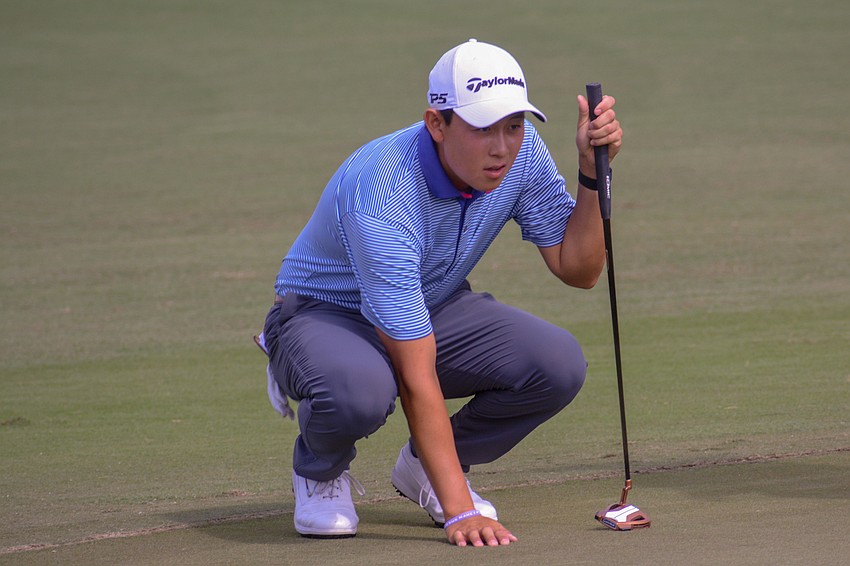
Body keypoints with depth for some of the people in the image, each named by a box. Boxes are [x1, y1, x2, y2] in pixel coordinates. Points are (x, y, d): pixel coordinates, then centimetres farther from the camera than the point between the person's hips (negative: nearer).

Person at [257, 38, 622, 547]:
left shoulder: (522, 152, -18)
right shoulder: (383, 201, -37)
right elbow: (418, 380, -38)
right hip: (326, 313, -6)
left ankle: (425, 468, 6)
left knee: (559, 365, -21)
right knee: (360, 392, -41)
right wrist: (459, 511, -42)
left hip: (435, 311, 6)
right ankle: (320, 472, -3)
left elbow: (578, 270, -8)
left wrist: (592, 172, -24)